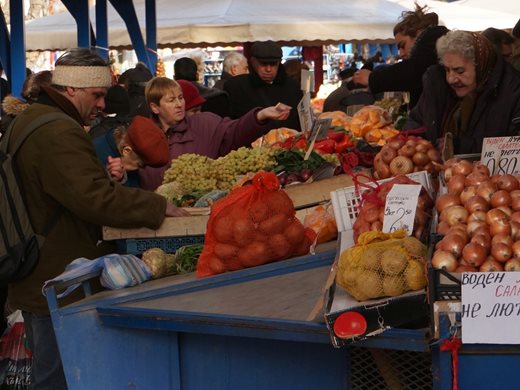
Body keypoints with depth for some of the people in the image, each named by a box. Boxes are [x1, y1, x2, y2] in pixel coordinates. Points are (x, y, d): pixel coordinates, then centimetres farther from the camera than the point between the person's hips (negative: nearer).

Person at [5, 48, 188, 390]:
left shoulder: (29, 121, 15)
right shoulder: (59, 133, -21)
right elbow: (96, 199, -28)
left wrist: (105, 177, 12)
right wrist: (161, 206, -21)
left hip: (36, 282, 11)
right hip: (59, 288, -11)